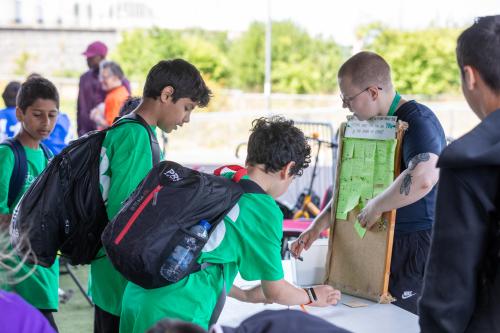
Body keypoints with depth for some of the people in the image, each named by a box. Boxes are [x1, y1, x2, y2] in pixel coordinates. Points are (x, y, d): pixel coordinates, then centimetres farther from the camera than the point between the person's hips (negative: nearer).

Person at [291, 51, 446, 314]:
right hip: (384, 242, 9)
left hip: (417, 244, -9)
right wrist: (317, 226, 13)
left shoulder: (417, 120, -18)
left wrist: (375, 207, -24)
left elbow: (422, 178, -37)